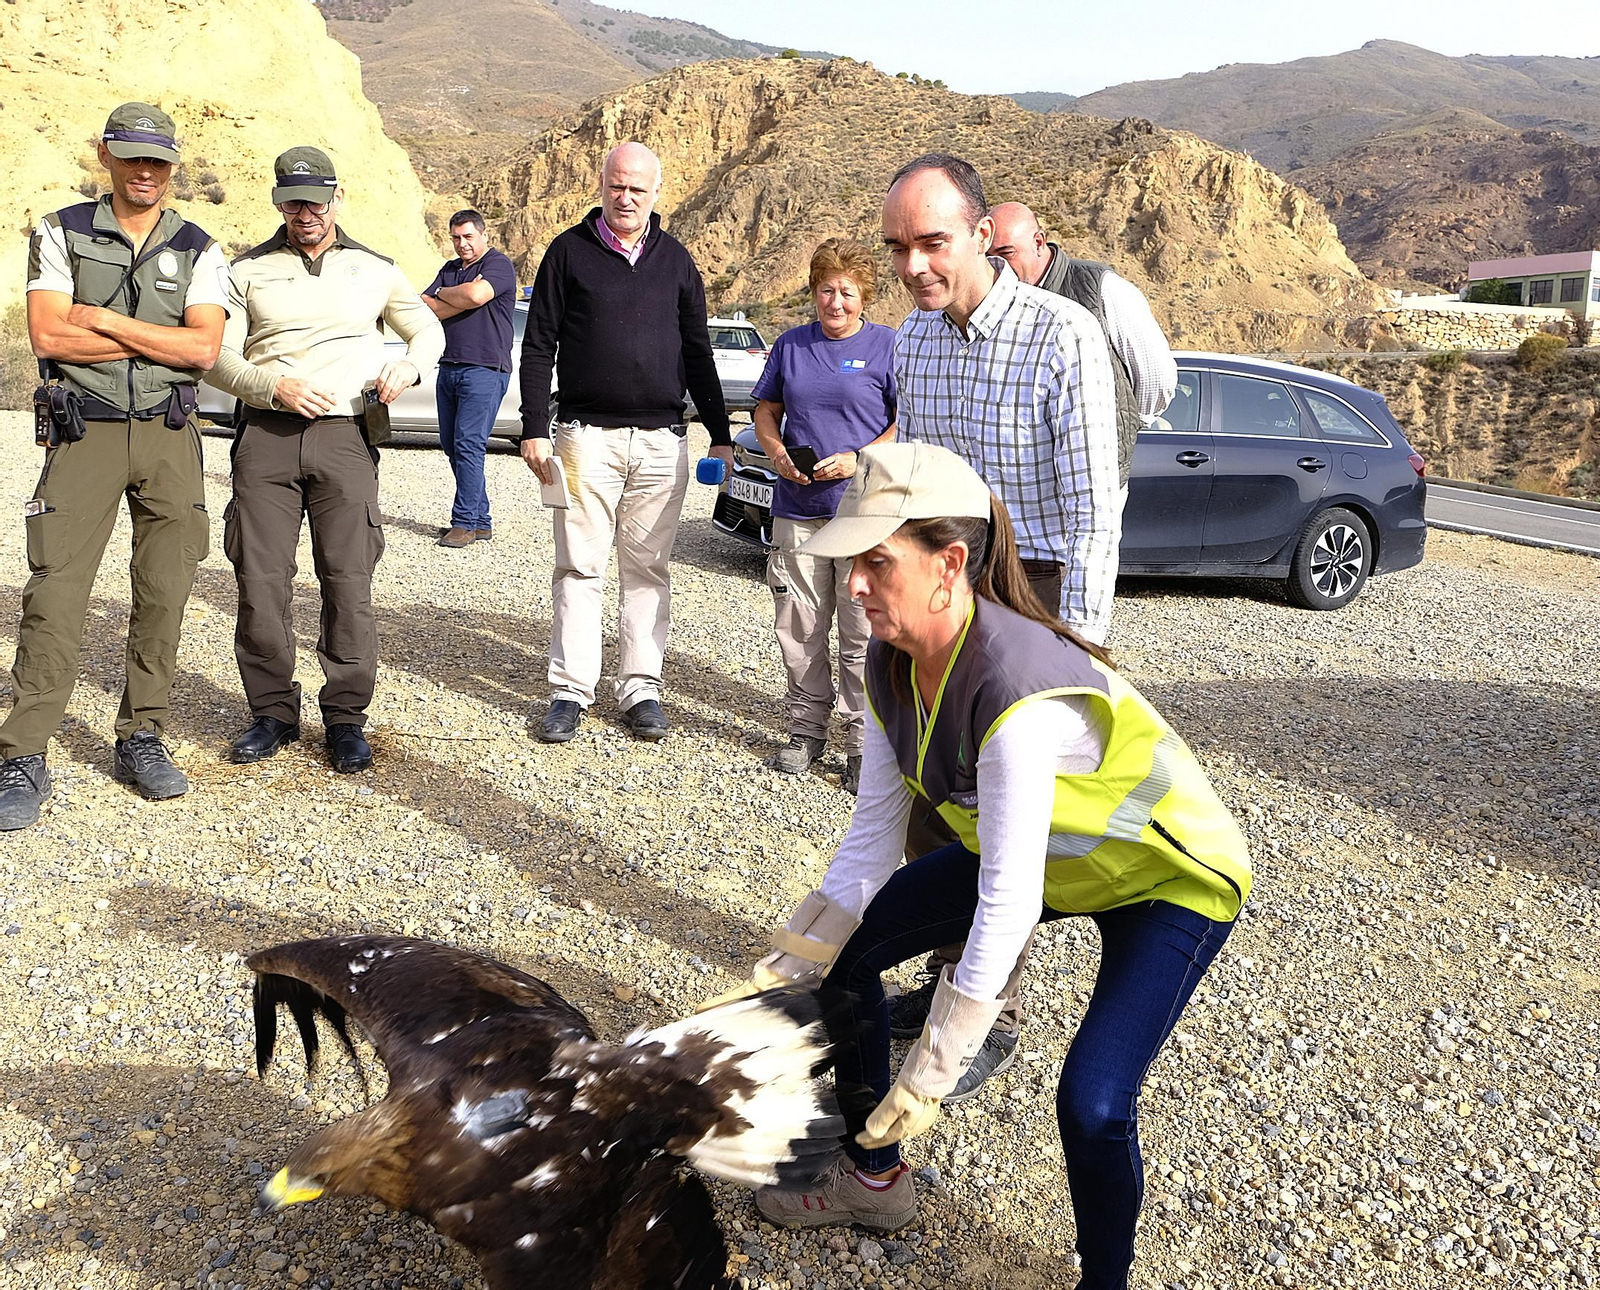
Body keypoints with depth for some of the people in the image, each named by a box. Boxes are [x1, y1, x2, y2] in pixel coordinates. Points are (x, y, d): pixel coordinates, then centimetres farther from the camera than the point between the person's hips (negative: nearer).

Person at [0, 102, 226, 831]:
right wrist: (161, 336, -7)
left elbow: (203, 349, -6)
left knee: (164, 594, 2)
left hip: (169, 437, 2)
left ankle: (141, 740, 15)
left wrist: (106, 321, -9)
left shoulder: (198, 250, 8)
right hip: (84, 434, -1)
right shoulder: (62, 233, 6)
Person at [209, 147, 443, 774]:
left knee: (349, 582, -4)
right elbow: (220, 357, 7)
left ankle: (345, 717, 5)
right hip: (265, 437, 1)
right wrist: (274, 386, -12)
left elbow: (430, 330, 24)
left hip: (346, 438, -1)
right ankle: (272, 711, 12)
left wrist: (408, 367, 1)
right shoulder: (249, 271, 12)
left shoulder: (374, 270, 13)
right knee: (260, 580, -1)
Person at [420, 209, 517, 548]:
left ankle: (465, 522, -7)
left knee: (468, 445, -12)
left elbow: (477, 294, -21)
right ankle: (481, 521, 13)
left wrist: (444, 294, -2)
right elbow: (423, 309, 9)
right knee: (451, 445, 8)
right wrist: (461, 299, -4)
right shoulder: (449, 269, 20)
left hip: (484, 370, -8)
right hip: (449, 368, 8)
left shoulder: (498, 264, -3)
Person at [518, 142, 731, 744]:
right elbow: (538, 346, 4)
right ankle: (570, 690, 6)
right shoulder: (570, 251, 5)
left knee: (648, 569, 5)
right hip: (587, 435, -2)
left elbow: (698, 352, 16)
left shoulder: (675, 259, 12)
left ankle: (641, 689, 11)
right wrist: (535, 430, -4)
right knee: (579, 566, -1)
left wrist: (720, 435, 11)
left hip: (661, 440, 2)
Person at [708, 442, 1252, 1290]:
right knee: (845, 951, 4)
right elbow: (873, 834, -7)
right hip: (1036, 857, 8)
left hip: (1171, 878, -8)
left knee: (1092, 1102, -23)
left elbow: (1009, 905, -35)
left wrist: (929, 1075, -30)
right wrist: (786, 971, -8)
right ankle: (874, 1180, 25)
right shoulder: (892, 662, -15)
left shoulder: (1018, 695, -39)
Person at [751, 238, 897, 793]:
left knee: (863, 631, -3)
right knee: (799, 628, 8)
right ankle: (807, 729, 22)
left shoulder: (887, 345, 1)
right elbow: (766, 410, 19)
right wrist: (777, 453, -1)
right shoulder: (791, 345, 13)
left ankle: (864, 742, 6)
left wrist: (860, 460, -15)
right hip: (797, 508, 4)